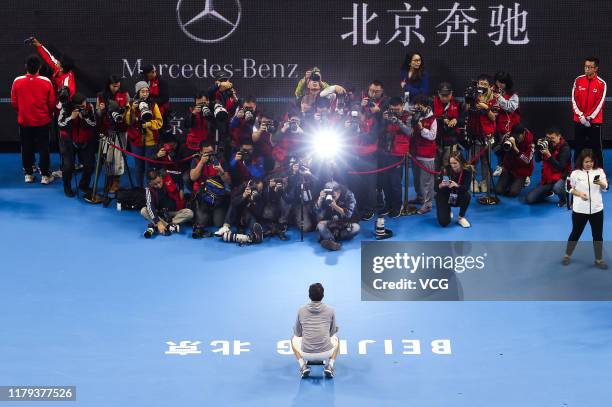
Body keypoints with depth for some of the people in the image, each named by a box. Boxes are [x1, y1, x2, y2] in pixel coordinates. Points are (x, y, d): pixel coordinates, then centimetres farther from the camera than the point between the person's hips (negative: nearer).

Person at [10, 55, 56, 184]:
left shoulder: (17, 81, -10)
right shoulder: (46, 82, -13)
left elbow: (13, 102, 0)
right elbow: (52, 103, -5)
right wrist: (50, 115, 15)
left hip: (24, 121, 1)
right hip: (43, 121, -1)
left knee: (26, 148, 13)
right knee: (43, 148, 7)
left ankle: (28, 174, 19)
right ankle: (45, 175, 11)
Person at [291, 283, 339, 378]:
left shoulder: (301, 311, 3)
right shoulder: (330, 310, 2)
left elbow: (297, 333, 16)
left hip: (307, 354, 0)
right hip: (326, 354, 0)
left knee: (294, 339, 33)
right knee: (336, 339, 35)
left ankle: (303, 366, 10)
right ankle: (329, 366, 11)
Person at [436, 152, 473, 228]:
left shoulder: (467, 170, -18)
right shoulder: (446, 170, -21)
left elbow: (466, 187, -25)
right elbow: (437, 187, -19)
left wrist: (456, 185, -43)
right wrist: (442, 185, -42)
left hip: (457, 198, 2)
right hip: (444, 197, -2)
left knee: (467, 196, -33)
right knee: (444, 223, -18)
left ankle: (461, 218, -6)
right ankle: (448, 211, 20)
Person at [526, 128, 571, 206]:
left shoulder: (565, 148, -15)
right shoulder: (547, 144, 0)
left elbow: (560, 167, -23)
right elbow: (537, 159, 3)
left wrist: (548, 155, -31)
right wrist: (539, 147, -13)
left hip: (561, 177, -5)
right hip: (547, 177, 5)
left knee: (557, 188, -43)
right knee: (529, 199, -4)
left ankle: (563, 199, -4)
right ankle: (549, 192, 25)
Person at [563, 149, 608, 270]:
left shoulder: (599, 171, 0)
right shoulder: (575, 173, -6)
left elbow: (605, 188, 0)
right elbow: (570, 188, 1)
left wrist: (601, 183, -22)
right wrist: (579, 194, -17)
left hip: (597, 209, 2)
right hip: (580, 209, -2)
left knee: (598, 235, 8)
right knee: (576, 233, 10)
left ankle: (599, 259, 21)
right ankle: (567, 255, 28)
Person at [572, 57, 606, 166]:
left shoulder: (602, 84, -5)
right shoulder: (578, 80, 2)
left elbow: (600, 103, -7)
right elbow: (574, 100, 2)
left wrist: (589, 118, -11)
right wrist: (581, 116, -7)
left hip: (594, 121, -2)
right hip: (579, 120, 2)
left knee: (596, 148, -1)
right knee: (578, 147, 7)